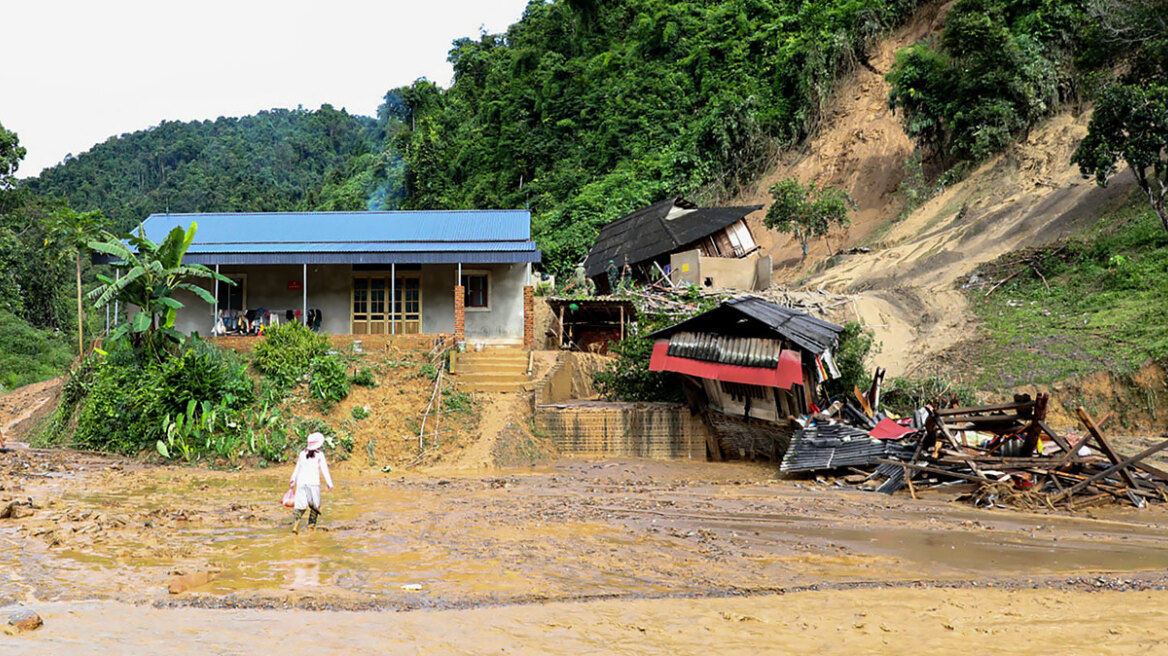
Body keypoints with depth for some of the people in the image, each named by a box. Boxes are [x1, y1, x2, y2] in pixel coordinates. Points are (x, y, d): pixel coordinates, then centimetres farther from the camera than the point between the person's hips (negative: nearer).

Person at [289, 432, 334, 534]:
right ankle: (312, 524, 14)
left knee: (299, 505, 1)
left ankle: (295, 523, -19)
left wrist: (293, 480, 28)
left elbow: (297, 469, 17)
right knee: (315, 504, 15)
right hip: (314, 483, -3)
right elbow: (324, 470, -4)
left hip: (301, 482, 3)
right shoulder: (319, 454, -2)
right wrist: (329, 484, 0)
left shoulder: (302, 453, 9)